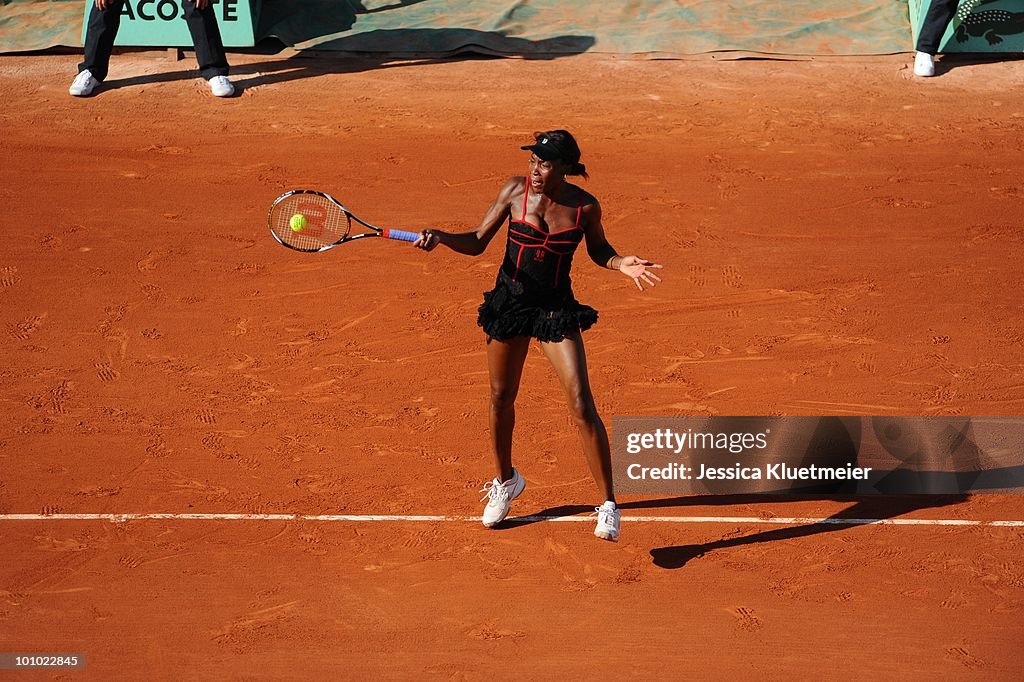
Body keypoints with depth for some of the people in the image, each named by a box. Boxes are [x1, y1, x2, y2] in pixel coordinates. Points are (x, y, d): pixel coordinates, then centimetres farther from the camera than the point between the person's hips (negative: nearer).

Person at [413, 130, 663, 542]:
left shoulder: (585, 206, -11)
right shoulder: (515, 191, -9)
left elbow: (597, 250, 9)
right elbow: (477, 243, -2)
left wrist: (621, 264, -11)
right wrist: (440, 238, -20)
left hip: (557, 311, -2)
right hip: (509, 303, 2)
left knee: (582, 406, -11)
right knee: (501, 398, 14)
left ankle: (609, 506, -3)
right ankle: (505, 481, 41)